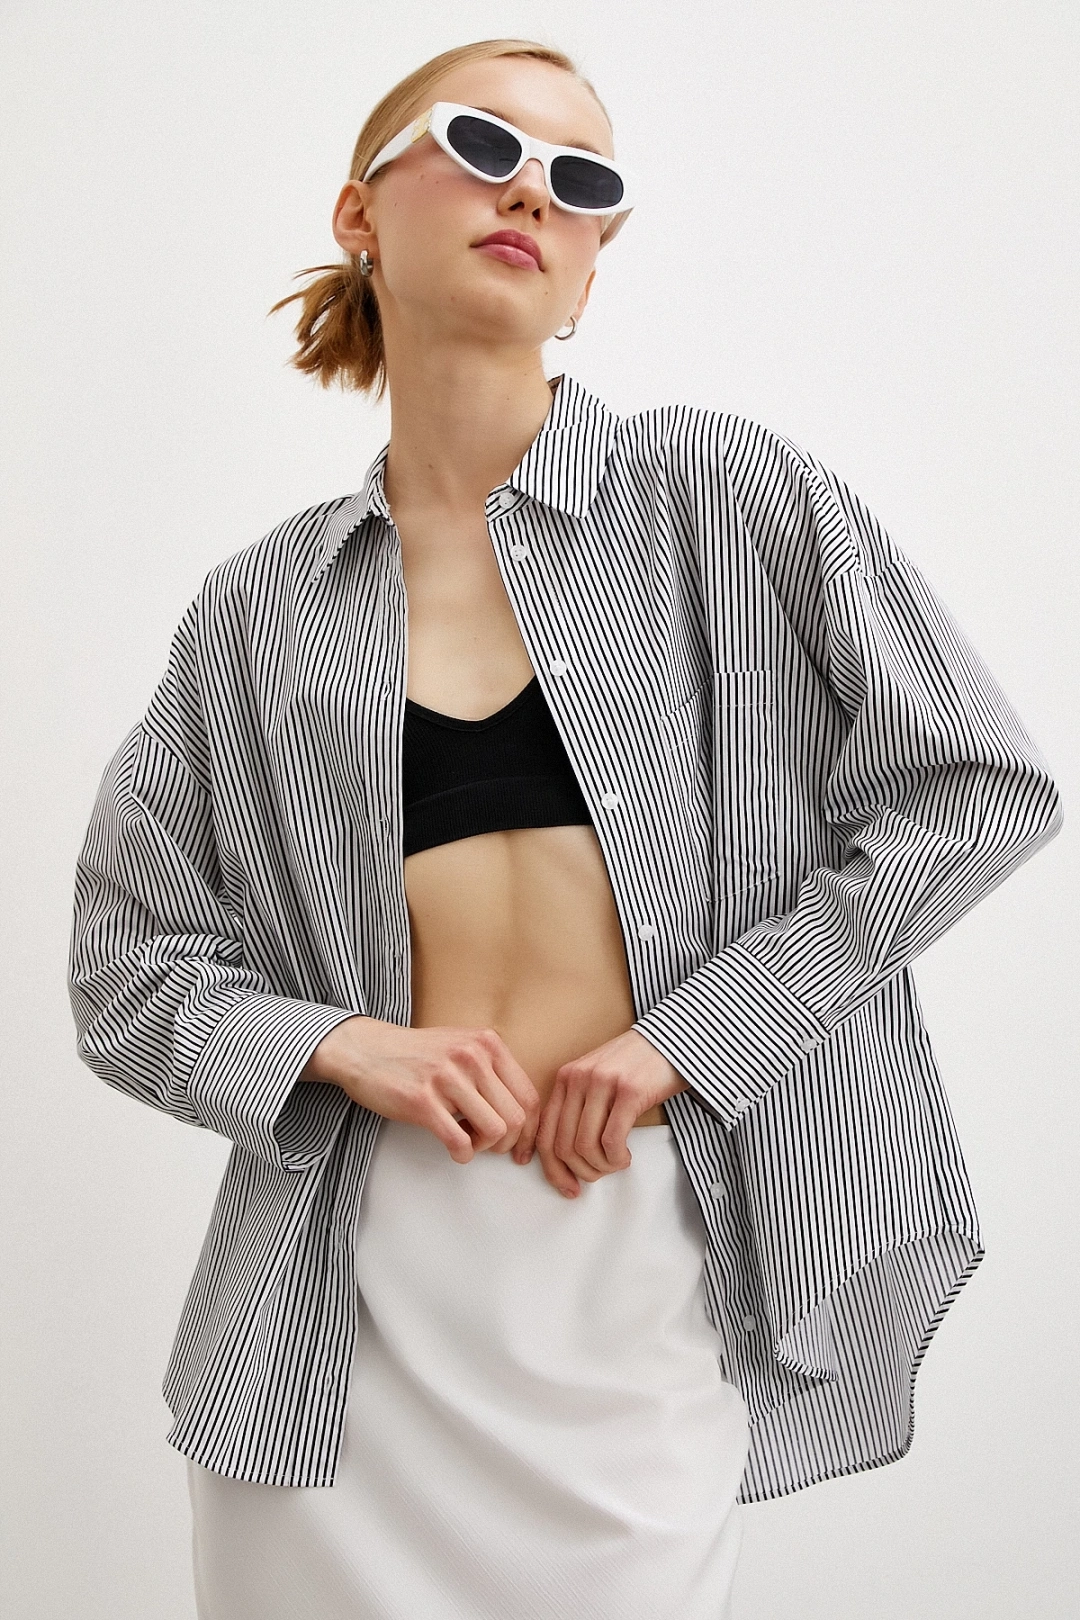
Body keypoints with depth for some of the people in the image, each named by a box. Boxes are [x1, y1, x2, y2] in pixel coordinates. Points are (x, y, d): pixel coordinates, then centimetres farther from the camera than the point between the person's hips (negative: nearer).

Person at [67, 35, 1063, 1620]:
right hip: (350, 1287, 2)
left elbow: (975, 781, -4)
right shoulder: (260, 610, 5)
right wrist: (344, 1043, -12)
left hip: (651, 1266, -1)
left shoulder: (725, 493, 0)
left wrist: (684, 1040, -9)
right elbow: (128, 972, 8)